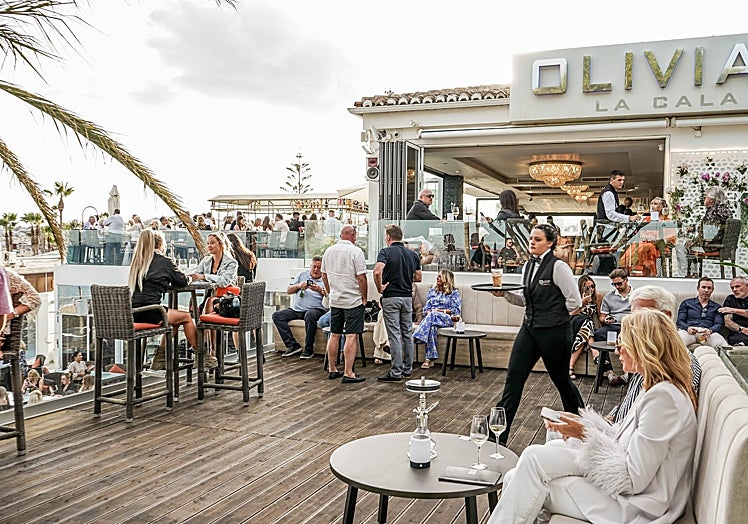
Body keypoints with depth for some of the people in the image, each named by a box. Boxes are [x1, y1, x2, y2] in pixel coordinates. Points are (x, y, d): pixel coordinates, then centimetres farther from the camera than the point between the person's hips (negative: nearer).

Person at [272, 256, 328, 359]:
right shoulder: (302, 275, 19)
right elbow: (288, 290, 19)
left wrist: (320, 290, -17)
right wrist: (298, 286, 1)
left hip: (316, 309, -5)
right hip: (297, 309, 5)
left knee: (310, 315, -40)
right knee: (277, 316, -14)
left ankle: (309, 349, -26)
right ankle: (293, 345, -18)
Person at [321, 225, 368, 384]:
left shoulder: (329, 251, 6)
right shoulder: (355, 251, -13)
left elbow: (324, 276, 14)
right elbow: (361, 277, -15)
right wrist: (364, 298, -5)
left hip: (335, 300, 6)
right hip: (353, 300, -6)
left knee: (334, 335, 13)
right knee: (351, 336, -4)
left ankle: (332, 369, 21)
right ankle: (348, 373, -4)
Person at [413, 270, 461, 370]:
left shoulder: (454, 293, 11)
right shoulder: (432, 290, 25)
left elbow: (457, 310, 0)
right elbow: (426, 307, 17)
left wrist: (441, 311, -9)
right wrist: (428, 312, -7)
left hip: (447, 319, -3)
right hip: (431, 317, 3)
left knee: (432, 316, -38)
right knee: (432, 327, -37)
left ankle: (415, 338, -53)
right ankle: (430, 358, -47)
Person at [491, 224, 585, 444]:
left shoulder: (558, 267, -14)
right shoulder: (528, 266, 9)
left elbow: (575, 302, -11)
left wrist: (553, 314, -2)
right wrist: (505, 294, 1)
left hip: (554, 331, -7)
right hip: (530, 328, 7)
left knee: (560, 378, 10)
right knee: (514, 376, 0)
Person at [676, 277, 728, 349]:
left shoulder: (716, 307, 27)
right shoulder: (686, 303, 23)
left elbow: (719, 324, 12)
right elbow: (680, 321, 12)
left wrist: (710, 330, -14)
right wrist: (688, 328, -13)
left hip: (708, 333, 1)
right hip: (689, 332, -1)